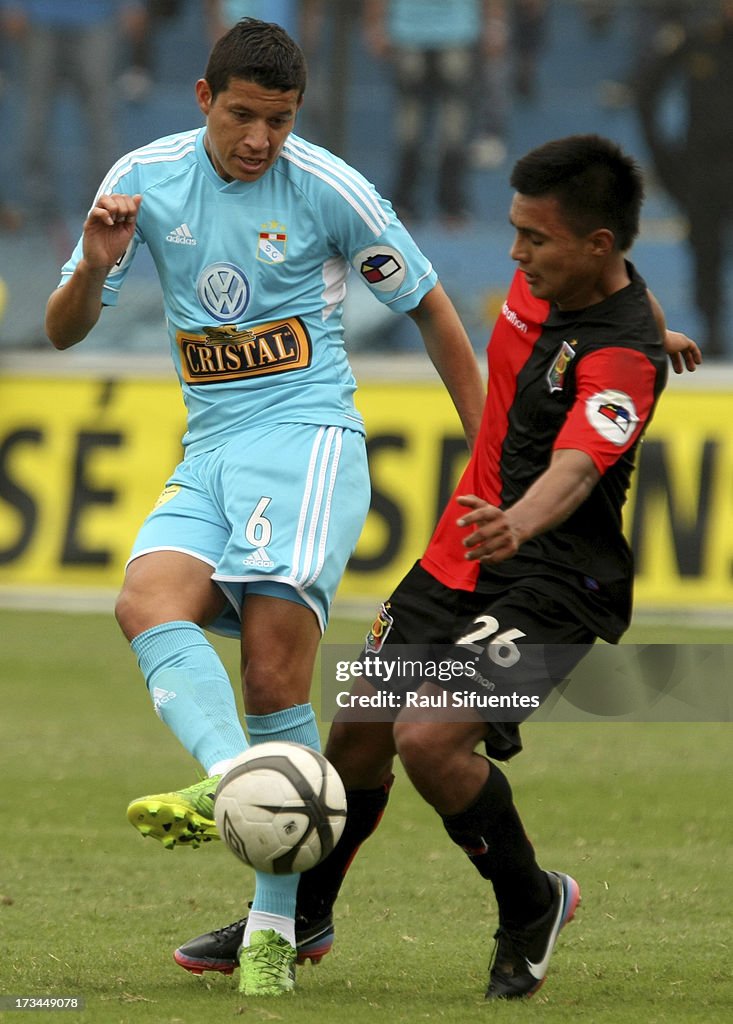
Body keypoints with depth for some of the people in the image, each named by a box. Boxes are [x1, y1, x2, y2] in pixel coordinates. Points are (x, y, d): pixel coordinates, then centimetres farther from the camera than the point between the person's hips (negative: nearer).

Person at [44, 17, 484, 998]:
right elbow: (63, 332, 8)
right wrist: (94, 269, -15)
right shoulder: (147, 179, 5)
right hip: (207, 455, 5)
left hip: (307, 436, -5)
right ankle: (231, 780, -48)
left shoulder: (327, 188, -4)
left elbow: (430, 306, 8)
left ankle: (276, 920, -17)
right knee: (147, 599, -26)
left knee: (274, 666, -19)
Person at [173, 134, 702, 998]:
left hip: (553, 581, -8)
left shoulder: (624, 359, -25)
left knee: (431, 740, -23)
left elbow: (574, 467, -43)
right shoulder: (547, 279, -1)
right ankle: (300, 918, 34)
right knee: (359, 732, 11)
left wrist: (518, 524, -63)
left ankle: (531, 905, 3)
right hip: (459, 558, 8)